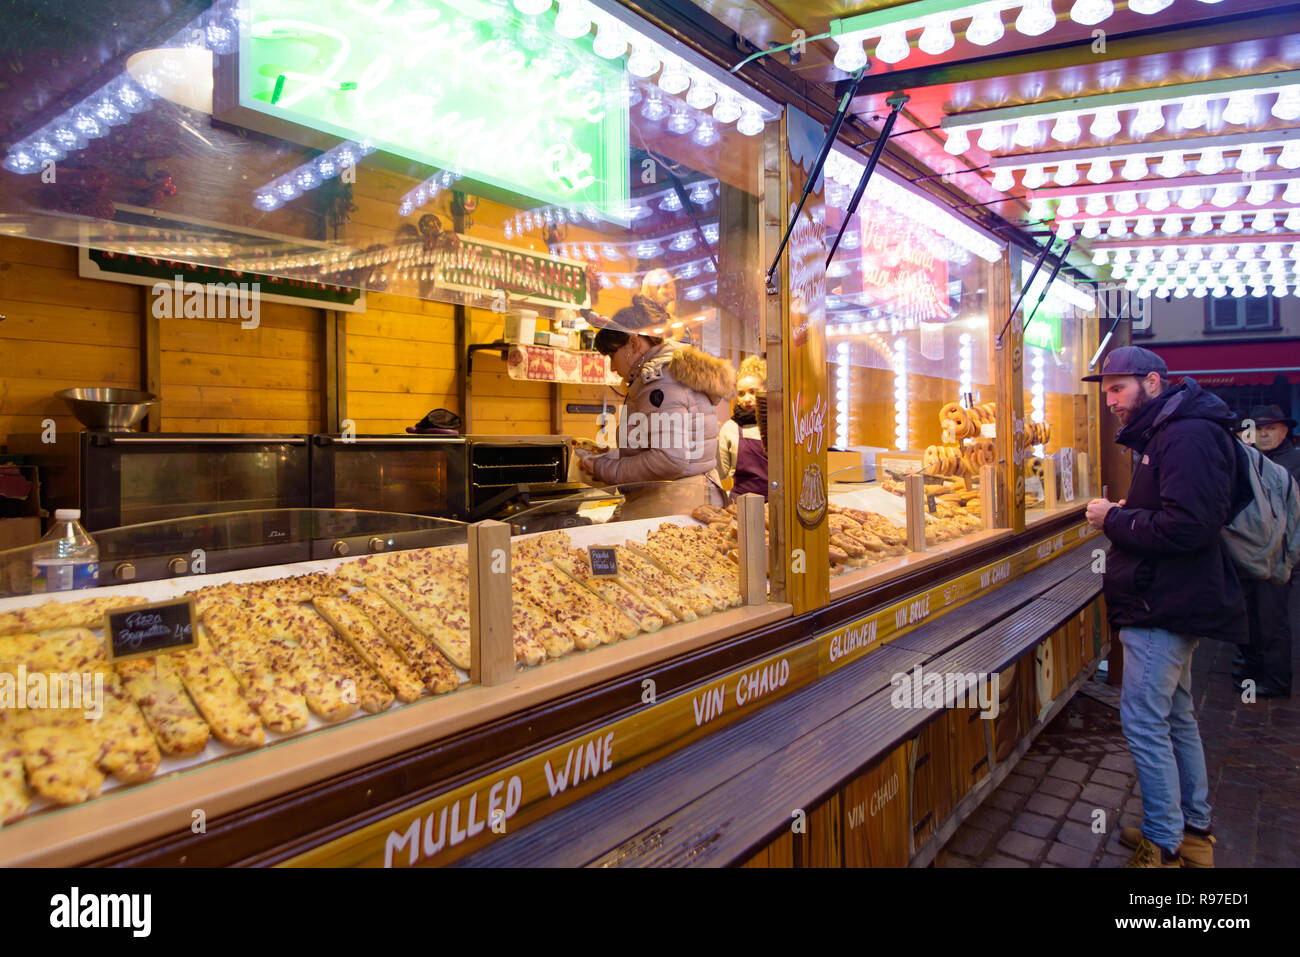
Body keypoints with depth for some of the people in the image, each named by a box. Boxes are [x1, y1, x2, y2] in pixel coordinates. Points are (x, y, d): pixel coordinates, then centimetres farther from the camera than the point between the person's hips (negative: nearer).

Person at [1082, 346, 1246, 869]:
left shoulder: (1188, 436, -18)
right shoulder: (1165, 433, 16)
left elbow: (1187, 527, -27)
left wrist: (1115, 521, -16)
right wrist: (1123, 515, 2)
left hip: (1166, 605, -11)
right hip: (1167, 603, 11)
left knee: (1144, 721, -4)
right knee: (1176, 717, 18)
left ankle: (1165, 846, 8)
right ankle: (1195, 830, 31)